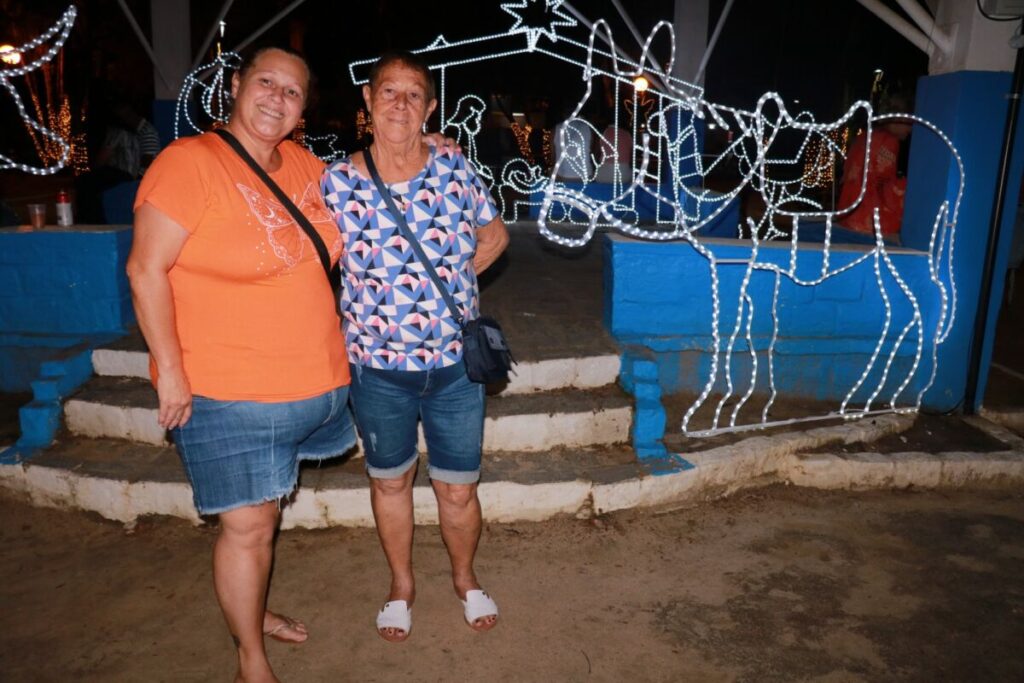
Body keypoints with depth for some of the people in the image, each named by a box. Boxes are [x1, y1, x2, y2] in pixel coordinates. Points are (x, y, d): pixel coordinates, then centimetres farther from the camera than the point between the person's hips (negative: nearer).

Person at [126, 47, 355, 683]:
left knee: (266, 512, 22)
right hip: (228, 393, -6)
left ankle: (252, 611, 46)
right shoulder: (190, 161, -12)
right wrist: (170, 368, -15)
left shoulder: (302, 164, 7)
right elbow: (146, 269, -13)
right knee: (247, 527, 2)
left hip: (311, 382, 7)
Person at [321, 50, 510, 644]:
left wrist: (453, 278, 2)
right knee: (390, 481, 19)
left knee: (459, 489, 11)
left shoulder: (455, 169, -4)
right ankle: (402, 584, 44)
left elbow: (495, 233, 11)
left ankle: (465, 577, 42)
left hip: (456, 363, 0)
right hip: (378, 367, 0)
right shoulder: (338, 180, -7)